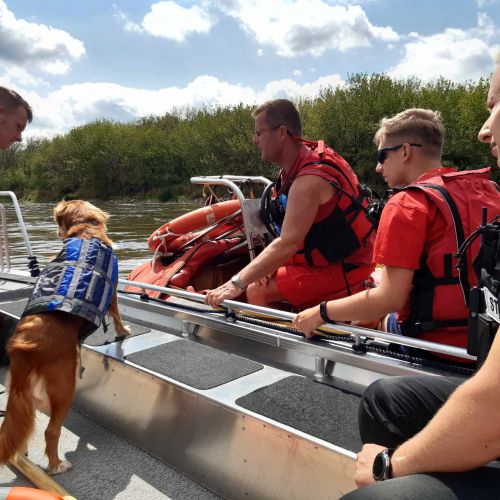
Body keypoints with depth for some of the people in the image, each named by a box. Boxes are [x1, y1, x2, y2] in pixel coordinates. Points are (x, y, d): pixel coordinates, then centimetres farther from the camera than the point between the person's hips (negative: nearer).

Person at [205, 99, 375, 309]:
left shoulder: (309, 180, -27)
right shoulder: (298, 162, 3)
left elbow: (288, 243, -35)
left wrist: (237, 283, -37)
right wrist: (269, 264, -6)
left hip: (344, 268, -10)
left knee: (256, 292, -15)